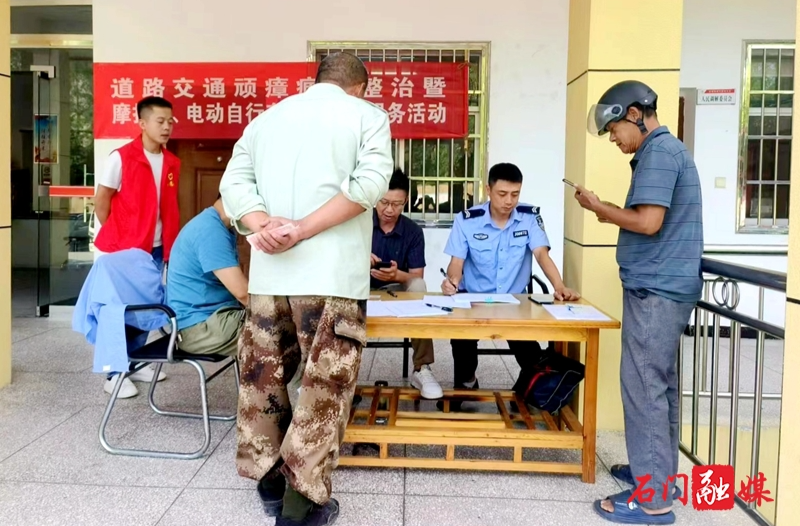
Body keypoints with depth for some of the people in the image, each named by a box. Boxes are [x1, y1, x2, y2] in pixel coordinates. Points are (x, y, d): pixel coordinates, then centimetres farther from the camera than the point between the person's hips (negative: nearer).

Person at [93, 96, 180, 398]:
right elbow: (101, 202, -7)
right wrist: (115, 238, -1)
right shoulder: (122, 158, -12)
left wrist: (169, 244, 7)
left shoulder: (172, 163, 5)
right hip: (123, 250, -6)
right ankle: (115, 373, 13)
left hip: (156, 249, 6)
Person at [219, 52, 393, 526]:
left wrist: (264, 225, -10)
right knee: (325, 384, 4)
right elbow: (370, 182, -12)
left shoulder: (266, 117, 19)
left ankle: (269, 480, 29)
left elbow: (233, 182, 5)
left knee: (265, 375, 16)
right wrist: (303, 230, -15)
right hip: (331, 272, -4)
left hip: (268, 272, 5)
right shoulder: (368, 115, 6)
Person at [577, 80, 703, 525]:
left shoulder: (658, 152, -13)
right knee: (660, 383, 16)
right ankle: (659, 472, 28)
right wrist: (612, 213, 7)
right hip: (666, 286, 11)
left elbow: (649, 222, -21)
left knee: (644, 386, -6)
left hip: (655, 289, -10)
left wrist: (599, 207, -9)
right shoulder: (669, 149, 19)